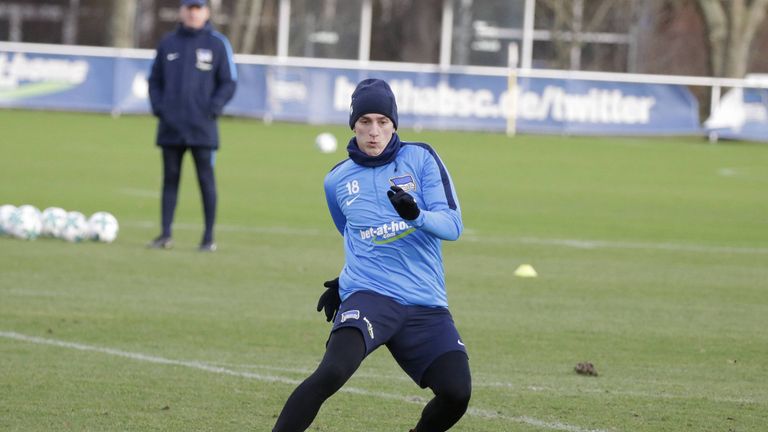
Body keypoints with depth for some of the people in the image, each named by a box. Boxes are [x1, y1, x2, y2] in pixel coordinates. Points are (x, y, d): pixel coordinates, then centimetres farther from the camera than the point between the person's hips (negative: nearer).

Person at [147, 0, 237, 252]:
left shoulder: (217, 43, 3)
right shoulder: (168, 43, 11)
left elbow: (229, 82, 3)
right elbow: (155, 80, 17)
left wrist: (213, 108, -11)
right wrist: (157, 106, 1)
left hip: (202, 126, -3)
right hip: (170, 126, 3)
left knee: (206, 179, -3)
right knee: (170, 178, 4)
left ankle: (209, 238, 2)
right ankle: (165, 235, 7)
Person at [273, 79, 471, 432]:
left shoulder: (420, 158, 4)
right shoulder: (337, 180, 12)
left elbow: (452, 225, -6)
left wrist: (416, 215, -24)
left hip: (426, 304, 0)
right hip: (368, 296, 0)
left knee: (456, 393, -14)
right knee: (332, 372, -29)